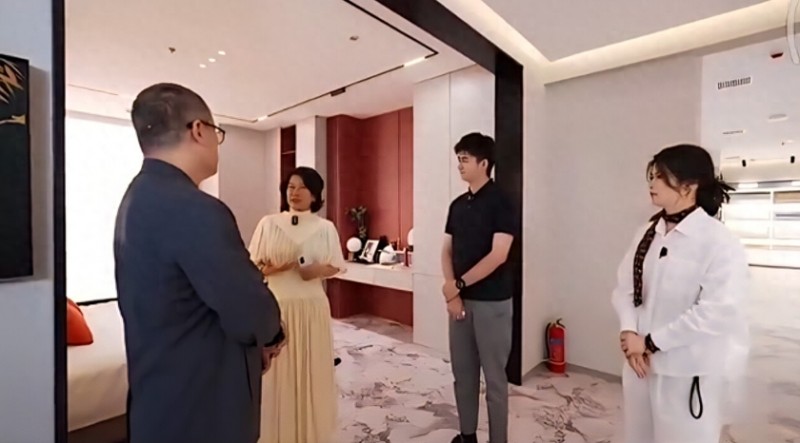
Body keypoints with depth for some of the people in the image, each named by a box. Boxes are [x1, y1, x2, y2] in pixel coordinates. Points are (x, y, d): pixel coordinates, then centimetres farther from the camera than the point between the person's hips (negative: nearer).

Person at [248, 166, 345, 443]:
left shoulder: (325, 227, 1)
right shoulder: (268, 223, 2)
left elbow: (335, 266, 2)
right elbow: (254, 267, 3)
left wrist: (316, 270, -17)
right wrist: (270, 269, -17)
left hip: (311, 306, 0)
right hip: (276, 306, 0)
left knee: (311, 369, 9)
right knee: (277, 372, 7)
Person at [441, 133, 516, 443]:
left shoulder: (500, 202, -10)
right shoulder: (457, 205, 9)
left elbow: (498, 255, -18)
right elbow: (447, 250, 8)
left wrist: (458, 284, -15)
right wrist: (451, 292, -5)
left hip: (492, 302, -6)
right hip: (461, 300, 6)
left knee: (494, 376, 7)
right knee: (462, 371, 15)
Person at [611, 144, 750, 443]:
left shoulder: (720, 242, -14)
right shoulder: (647, 234, 3)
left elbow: (717, 313, -21)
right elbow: (624, 286, 1)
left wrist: (651, 342, -18)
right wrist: (628, 332, -13)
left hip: (690, 371, -5)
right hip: (640, 360, 5)